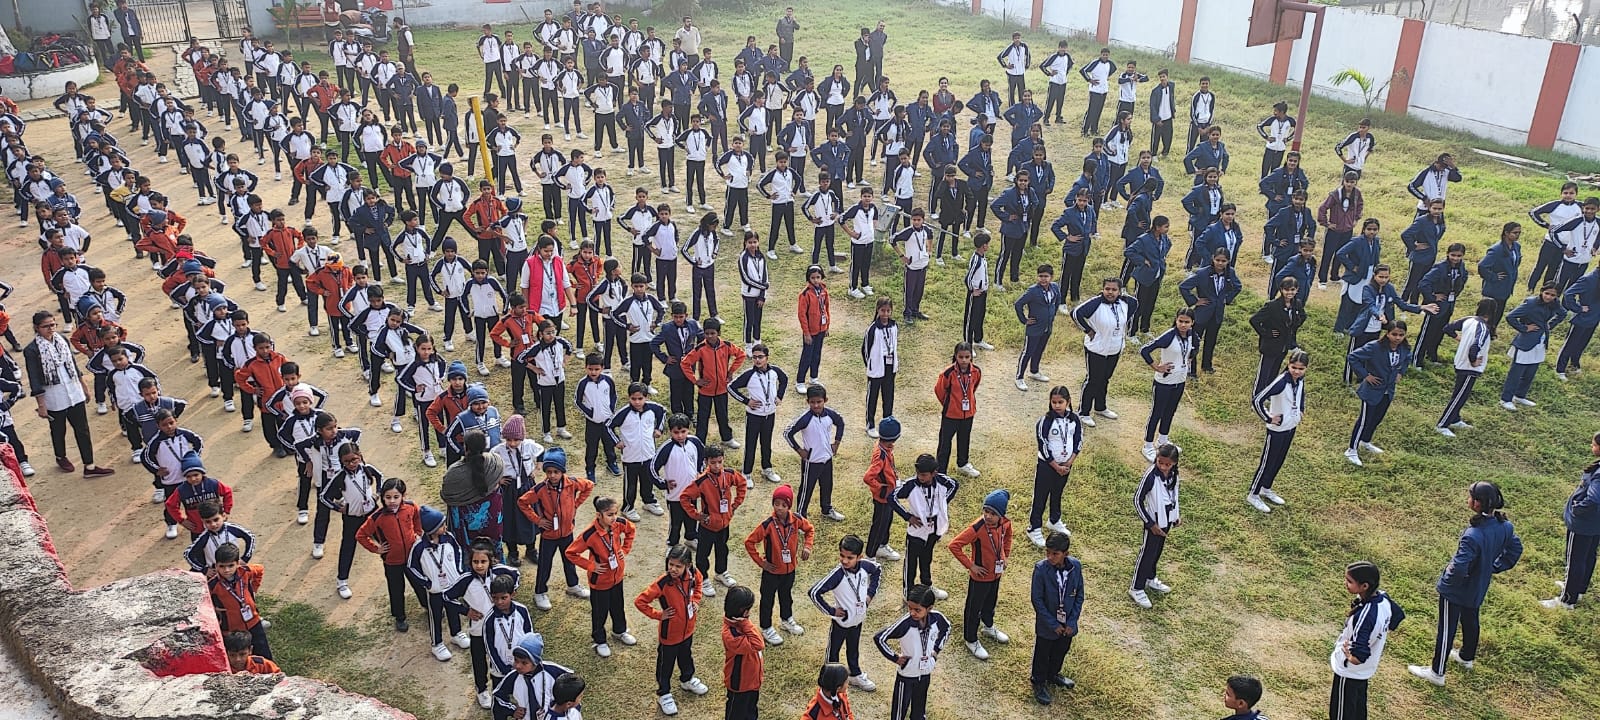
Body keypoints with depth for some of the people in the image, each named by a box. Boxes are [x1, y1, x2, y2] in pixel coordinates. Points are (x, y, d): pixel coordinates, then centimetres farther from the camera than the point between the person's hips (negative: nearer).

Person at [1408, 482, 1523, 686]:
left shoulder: (1473, 536, -39)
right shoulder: (1504, 525, -13)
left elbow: (1459, 567, -37)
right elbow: (1515, 549, 5)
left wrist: (1447, 579, -17)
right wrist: (1494, 568, 11)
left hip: (1455, 591, -8)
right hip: (1478, 588, 8)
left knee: (1446, 629, 9)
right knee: (1470, 621, 30)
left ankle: (1437, 672, 23)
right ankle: (1467, 657, 53)